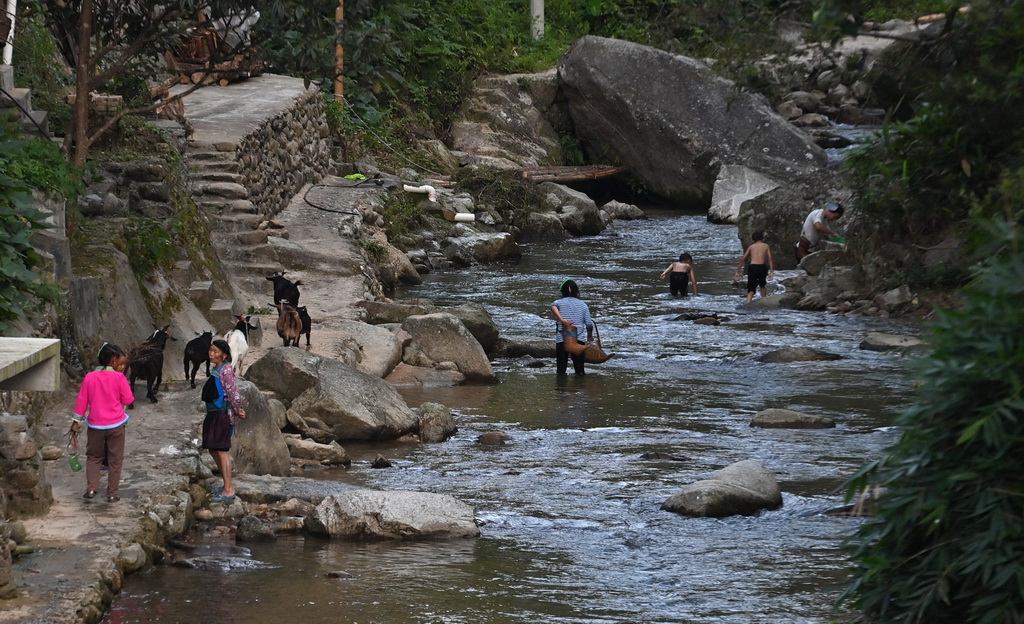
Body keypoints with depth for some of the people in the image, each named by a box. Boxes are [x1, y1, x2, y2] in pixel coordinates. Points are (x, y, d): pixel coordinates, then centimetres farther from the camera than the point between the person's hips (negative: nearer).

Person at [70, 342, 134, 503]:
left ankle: (91, 488, 4)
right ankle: (112, 493, 10)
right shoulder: (119, 377, -11)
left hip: (95, 425, 2)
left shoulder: (90, 377, -1)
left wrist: (76, 422, 9)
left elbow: (82, 401, 2)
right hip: (116, 425, -2)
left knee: (93, 457, 17)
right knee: (115, 460, 8)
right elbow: (128, 400, -6)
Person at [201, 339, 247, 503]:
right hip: (213, 414, 10)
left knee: (221, 450, -9)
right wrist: (237, 410, 12)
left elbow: (233, 392, -17)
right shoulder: (215, 369, 13)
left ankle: (229, 490, -8)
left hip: (223, 414, -10)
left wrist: (237, 411, -6)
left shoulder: (225, 370, -16)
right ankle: (227, 485, 26)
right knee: (213, 449, 15)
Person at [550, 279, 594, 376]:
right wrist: (590, 335, 21)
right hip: (579, 339, 1)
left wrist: (562, 320, -24)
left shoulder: (560, 302, 4)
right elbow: (589, 323, 2)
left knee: (561, 370, 4)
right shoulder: (583, 305, 8)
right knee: (580, 370, 8)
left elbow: (553, 306, -21)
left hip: (562, 339, -1)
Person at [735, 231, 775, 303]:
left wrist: (737, 271, 14)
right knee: (763, 285, 26)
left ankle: (748, 303, -22)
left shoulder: (751, 246, 17)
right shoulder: (766, 246, 14)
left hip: (752, 267, 0)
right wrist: (771, 271, -1)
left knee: (751, 289, 0)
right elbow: (770, 259, 3)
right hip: (762, 267, 0)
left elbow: (742, 259, 13)